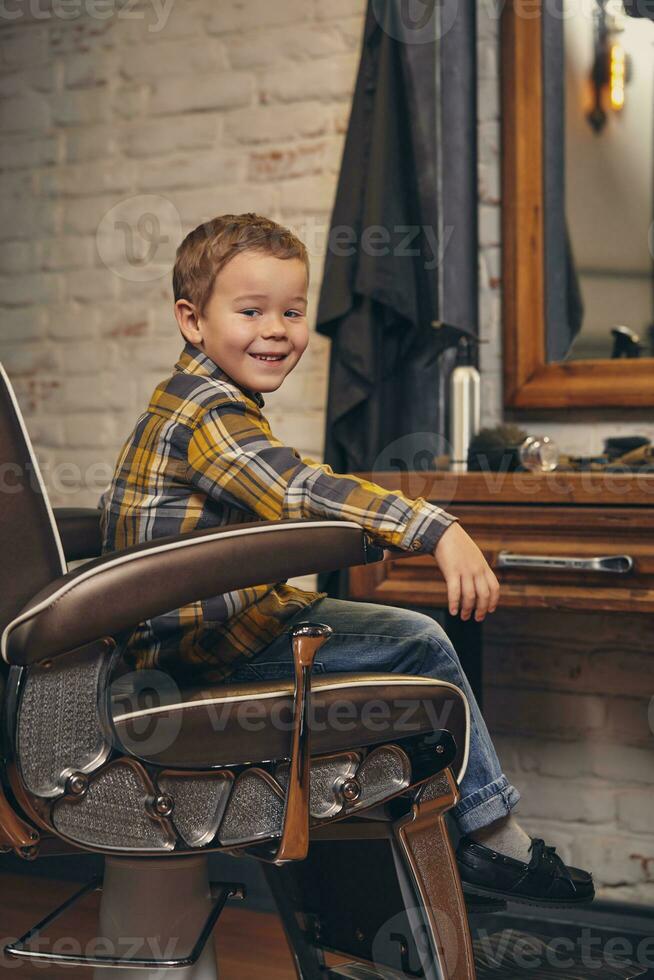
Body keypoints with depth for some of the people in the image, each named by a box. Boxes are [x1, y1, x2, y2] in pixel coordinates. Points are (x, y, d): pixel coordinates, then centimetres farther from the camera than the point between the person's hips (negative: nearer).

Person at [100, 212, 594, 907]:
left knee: (413, 636, 17)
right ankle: (491, 834, -1)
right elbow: (300, 493, -34)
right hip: (211, 643, -11)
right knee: (422, 645, -12)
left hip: (184, 631, 11)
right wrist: (440, 532, -41)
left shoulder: (187, 400, 16)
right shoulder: (210, 413, -19)